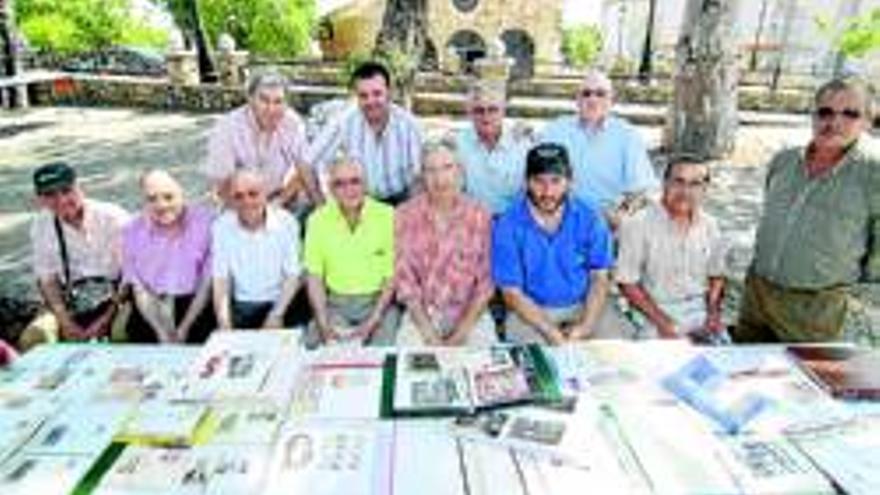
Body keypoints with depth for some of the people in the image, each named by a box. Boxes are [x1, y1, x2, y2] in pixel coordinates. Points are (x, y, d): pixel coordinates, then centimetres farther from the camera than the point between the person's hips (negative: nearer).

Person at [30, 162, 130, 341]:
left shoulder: (113, 219, -16)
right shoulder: (40, 226, -3)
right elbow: (47, 279, 5)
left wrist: (107, 318, -13)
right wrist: (66, 323, -6)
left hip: (117, 300, -3)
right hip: (76, 310, 3)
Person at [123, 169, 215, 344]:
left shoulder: (205, 220, -5)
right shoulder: (133, 231, 3)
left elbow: (208, 283, -4)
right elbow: (139, 290, 2)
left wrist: (184, 329, -9)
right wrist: (162, 332, -11)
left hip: (196, 305, -2)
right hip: (152, 309, 2)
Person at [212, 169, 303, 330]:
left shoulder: (286, 222, -9)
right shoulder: (221, 227, -5)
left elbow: (293, 275, -6)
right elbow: (220, 279, -4)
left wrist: (277, 315, -14)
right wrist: (224, 322, -15)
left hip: (279, 305, -1)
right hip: (241, 308, 2)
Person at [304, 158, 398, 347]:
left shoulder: (386, 215, -7)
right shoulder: (318, 220, 0)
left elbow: (392, 275, -5)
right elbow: (314, 276, 3)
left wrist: (372, 322, -14)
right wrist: (324, 325, -9)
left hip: (378, 301, -1)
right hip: (335, 304, 2)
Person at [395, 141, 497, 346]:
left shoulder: (479, 216, -5)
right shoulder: (406, 215, -4)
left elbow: (486, 281, -4)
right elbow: (404, 280, -5)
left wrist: (462, 332, -12)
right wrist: (429, 334, -13)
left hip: (471, 313, 0)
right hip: (422, 312, 0)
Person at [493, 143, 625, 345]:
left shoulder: (589, 218, -3)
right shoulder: (507, 226, -10)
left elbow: (599, 278, 0)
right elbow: (512, 293, -10)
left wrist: (585, 325, -15)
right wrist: (552, 334, -19)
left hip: (584, 307, 2)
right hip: (532, 311, -2)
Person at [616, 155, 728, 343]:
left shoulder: (709, 226, 6)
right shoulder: (637, 225, -10)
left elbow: (716, 276, 17)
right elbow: (628, 283, -9)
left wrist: (714, 313, 1)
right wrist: (662, 321, -15)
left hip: (700, 313, 5)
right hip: (654, 313, -4)